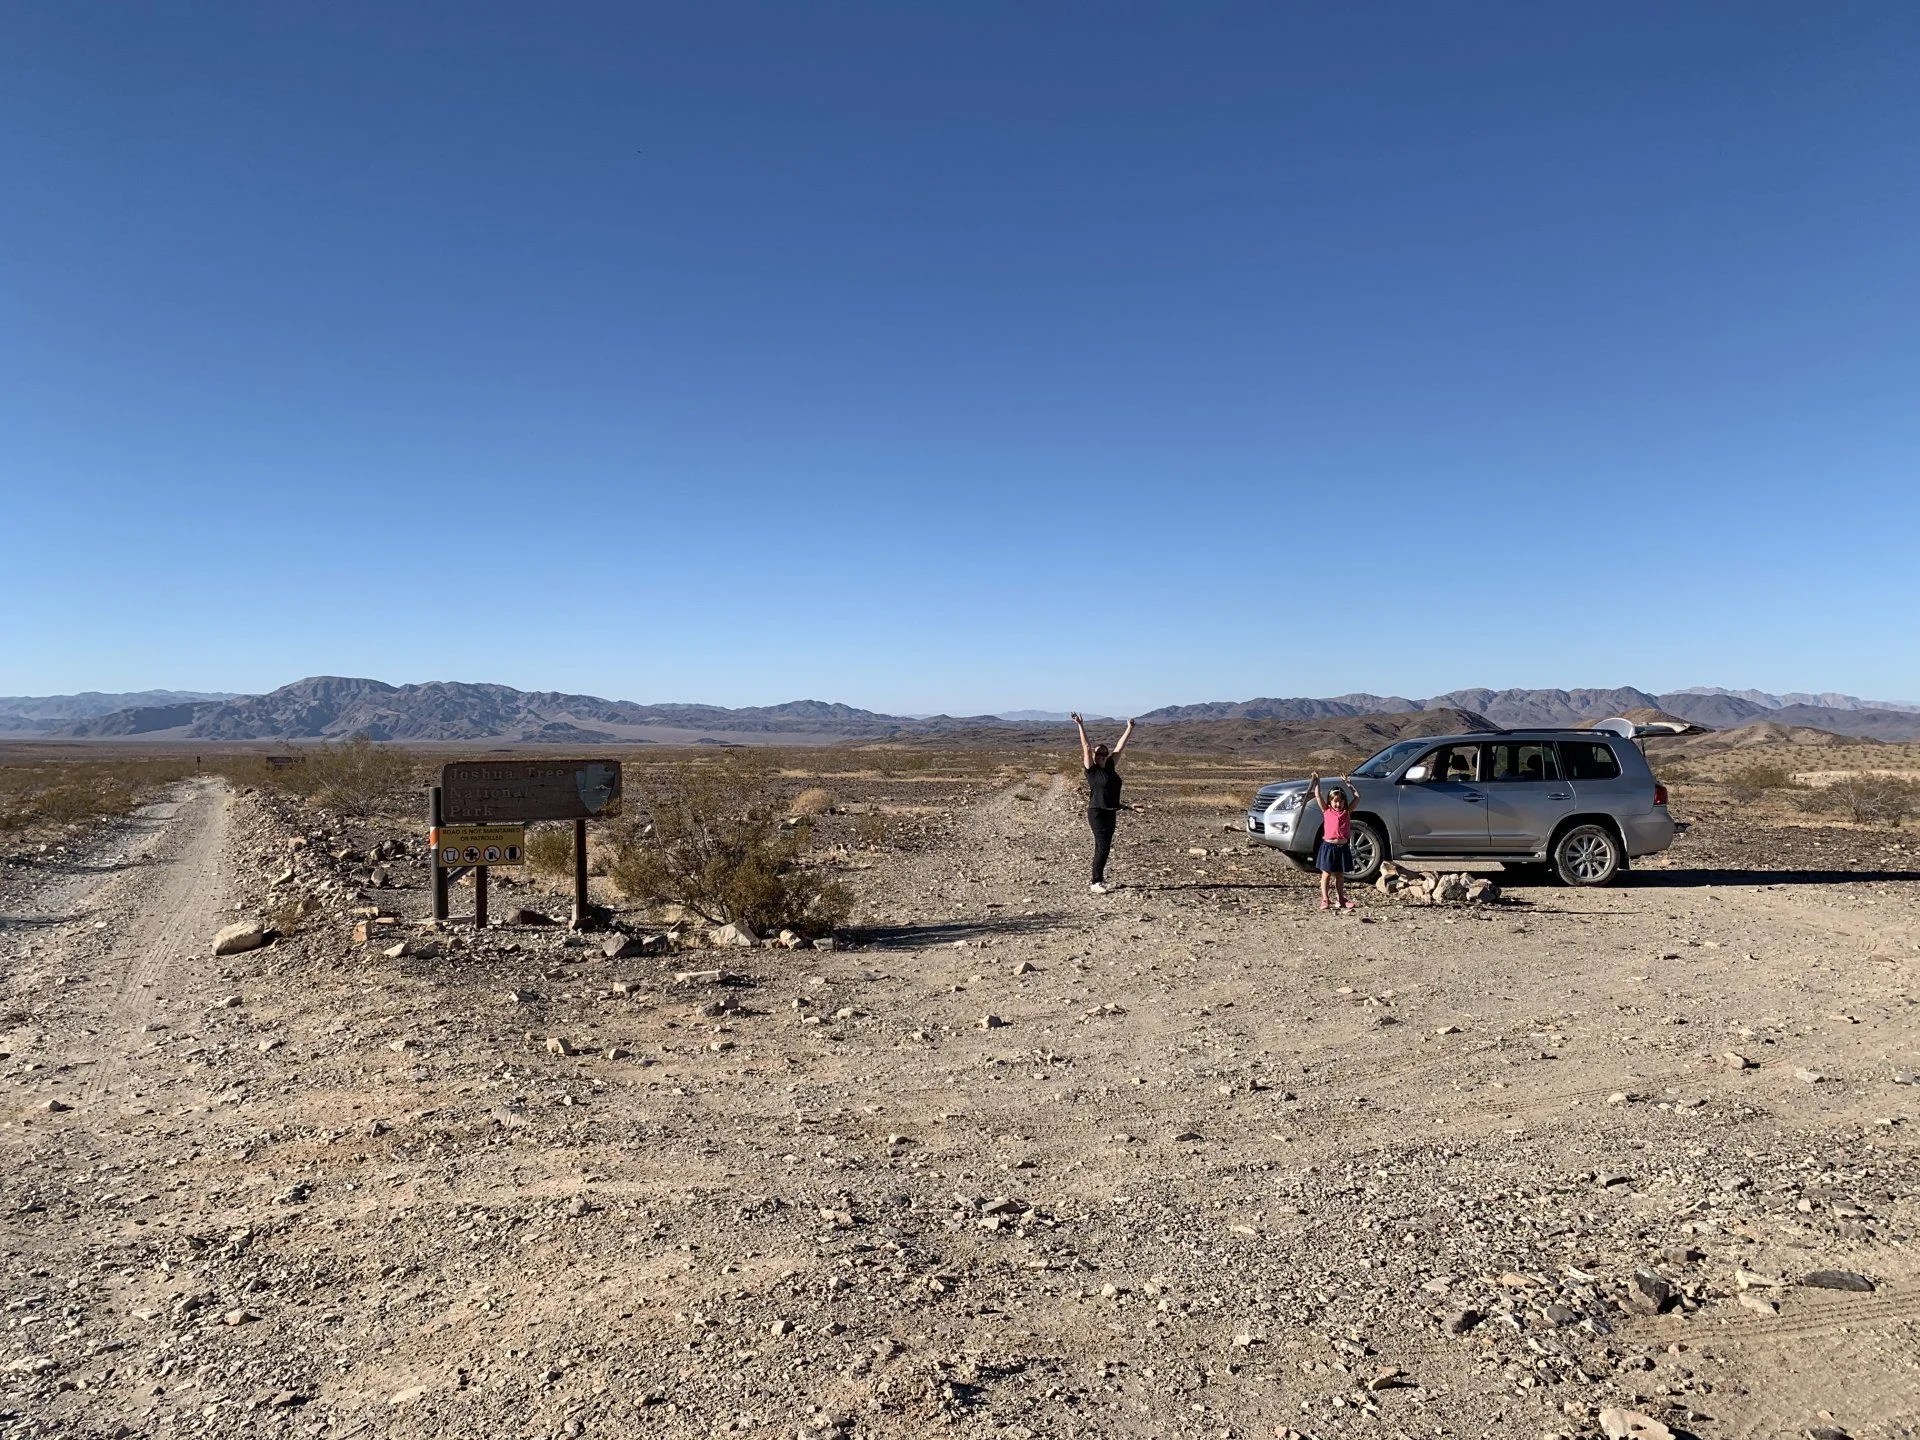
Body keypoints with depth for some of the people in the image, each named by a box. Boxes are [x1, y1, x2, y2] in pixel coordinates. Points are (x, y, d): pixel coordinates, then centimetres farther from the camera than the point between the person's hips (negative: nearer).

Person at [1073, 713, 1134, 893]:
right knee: (1103, 847, -11)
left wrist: (1129, 728, 22)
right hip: (1097, 813, -7)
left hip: (1111, 813, 7)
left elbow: (1119, 747, 16)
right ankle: (1096, 883, -6)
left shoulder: (1110, 767, 11)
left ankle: (1099, 878, 22)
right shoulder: (1091, 770, -6)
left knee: (1103, 848, 12)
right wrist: (1080, 726, -18)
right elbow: (1086, 747, -13)